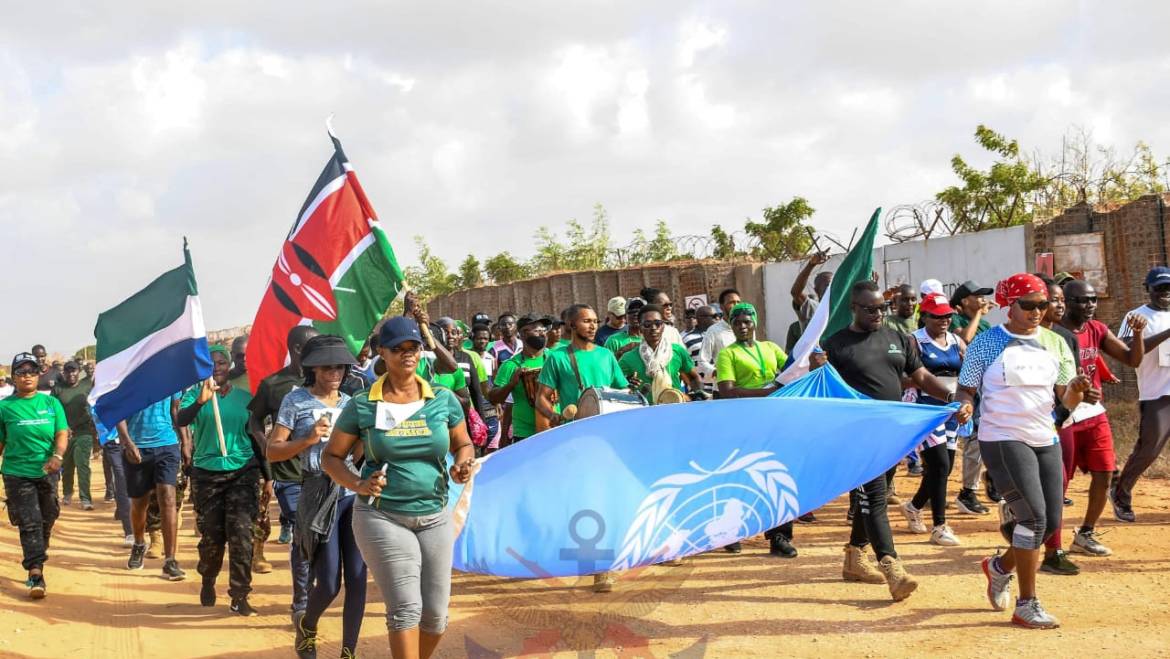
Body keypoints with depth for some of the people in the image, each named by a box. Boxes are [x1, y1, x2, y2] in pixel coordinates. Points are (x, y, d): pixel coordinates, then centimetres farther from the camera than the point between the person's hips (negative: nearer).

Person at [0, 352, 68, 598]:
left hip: (47, 473, 3)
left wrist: (58, 456, -18)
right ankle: (36, 574, -14)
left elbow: (62, 433, 0)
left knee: (46, 522, 10)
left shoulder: (51, 403, 6)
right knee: (29, 523, -11)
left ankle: (35, 566, 26)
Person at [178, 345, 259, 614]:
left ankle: (240, 597, -4)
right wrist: (201, 400, -37)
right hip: (207, 473, 0)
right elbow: (181, 421, -19)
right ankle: (208, 582, 35)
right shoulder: (195, 394, 0)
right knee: (211, 535, 7)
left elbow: (257, 437, 12)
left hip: (243, 472, 0)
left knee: (240, 534, -10)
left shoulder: (245, 397, 5)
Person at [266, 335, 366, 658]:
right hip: (319, 494, -4)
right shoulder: (296, 400, 0)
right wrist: (308, 440, -17)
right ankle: (306, 626, 30)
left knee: (357, 579, -2)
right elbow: (273, 451, -3)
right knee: (329, 584, -3)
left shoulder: (349, 402, 13)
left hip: (353, 492, 4)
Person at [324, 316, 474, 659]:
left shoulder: (444, 400, 3)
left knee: (436, 615, 7)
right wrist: (358, 484, -14)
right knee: (406, 608, -13)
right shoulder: (362, 406, -3)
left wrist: (463, 464, -7)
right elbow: (331, 456, 4)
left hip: (435, 517, 4)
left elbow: (464, 444, 16)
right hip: (382, 518, -3)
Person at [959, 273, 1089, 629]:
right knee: (1034, 518, -13)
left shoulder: (1054, 343, 8)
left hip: (1045, 439, 6)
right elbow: (966, 389, -2)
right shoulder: (987, 343, -5)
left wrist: (1076, 388, -16)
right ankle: (1026, 606, -1)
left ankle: (1000, 567, 33)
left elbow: (1067, 401, 7)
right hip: (1002, 440, -6)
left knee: (1051, 520, 5)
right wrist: (963, 407, -24)